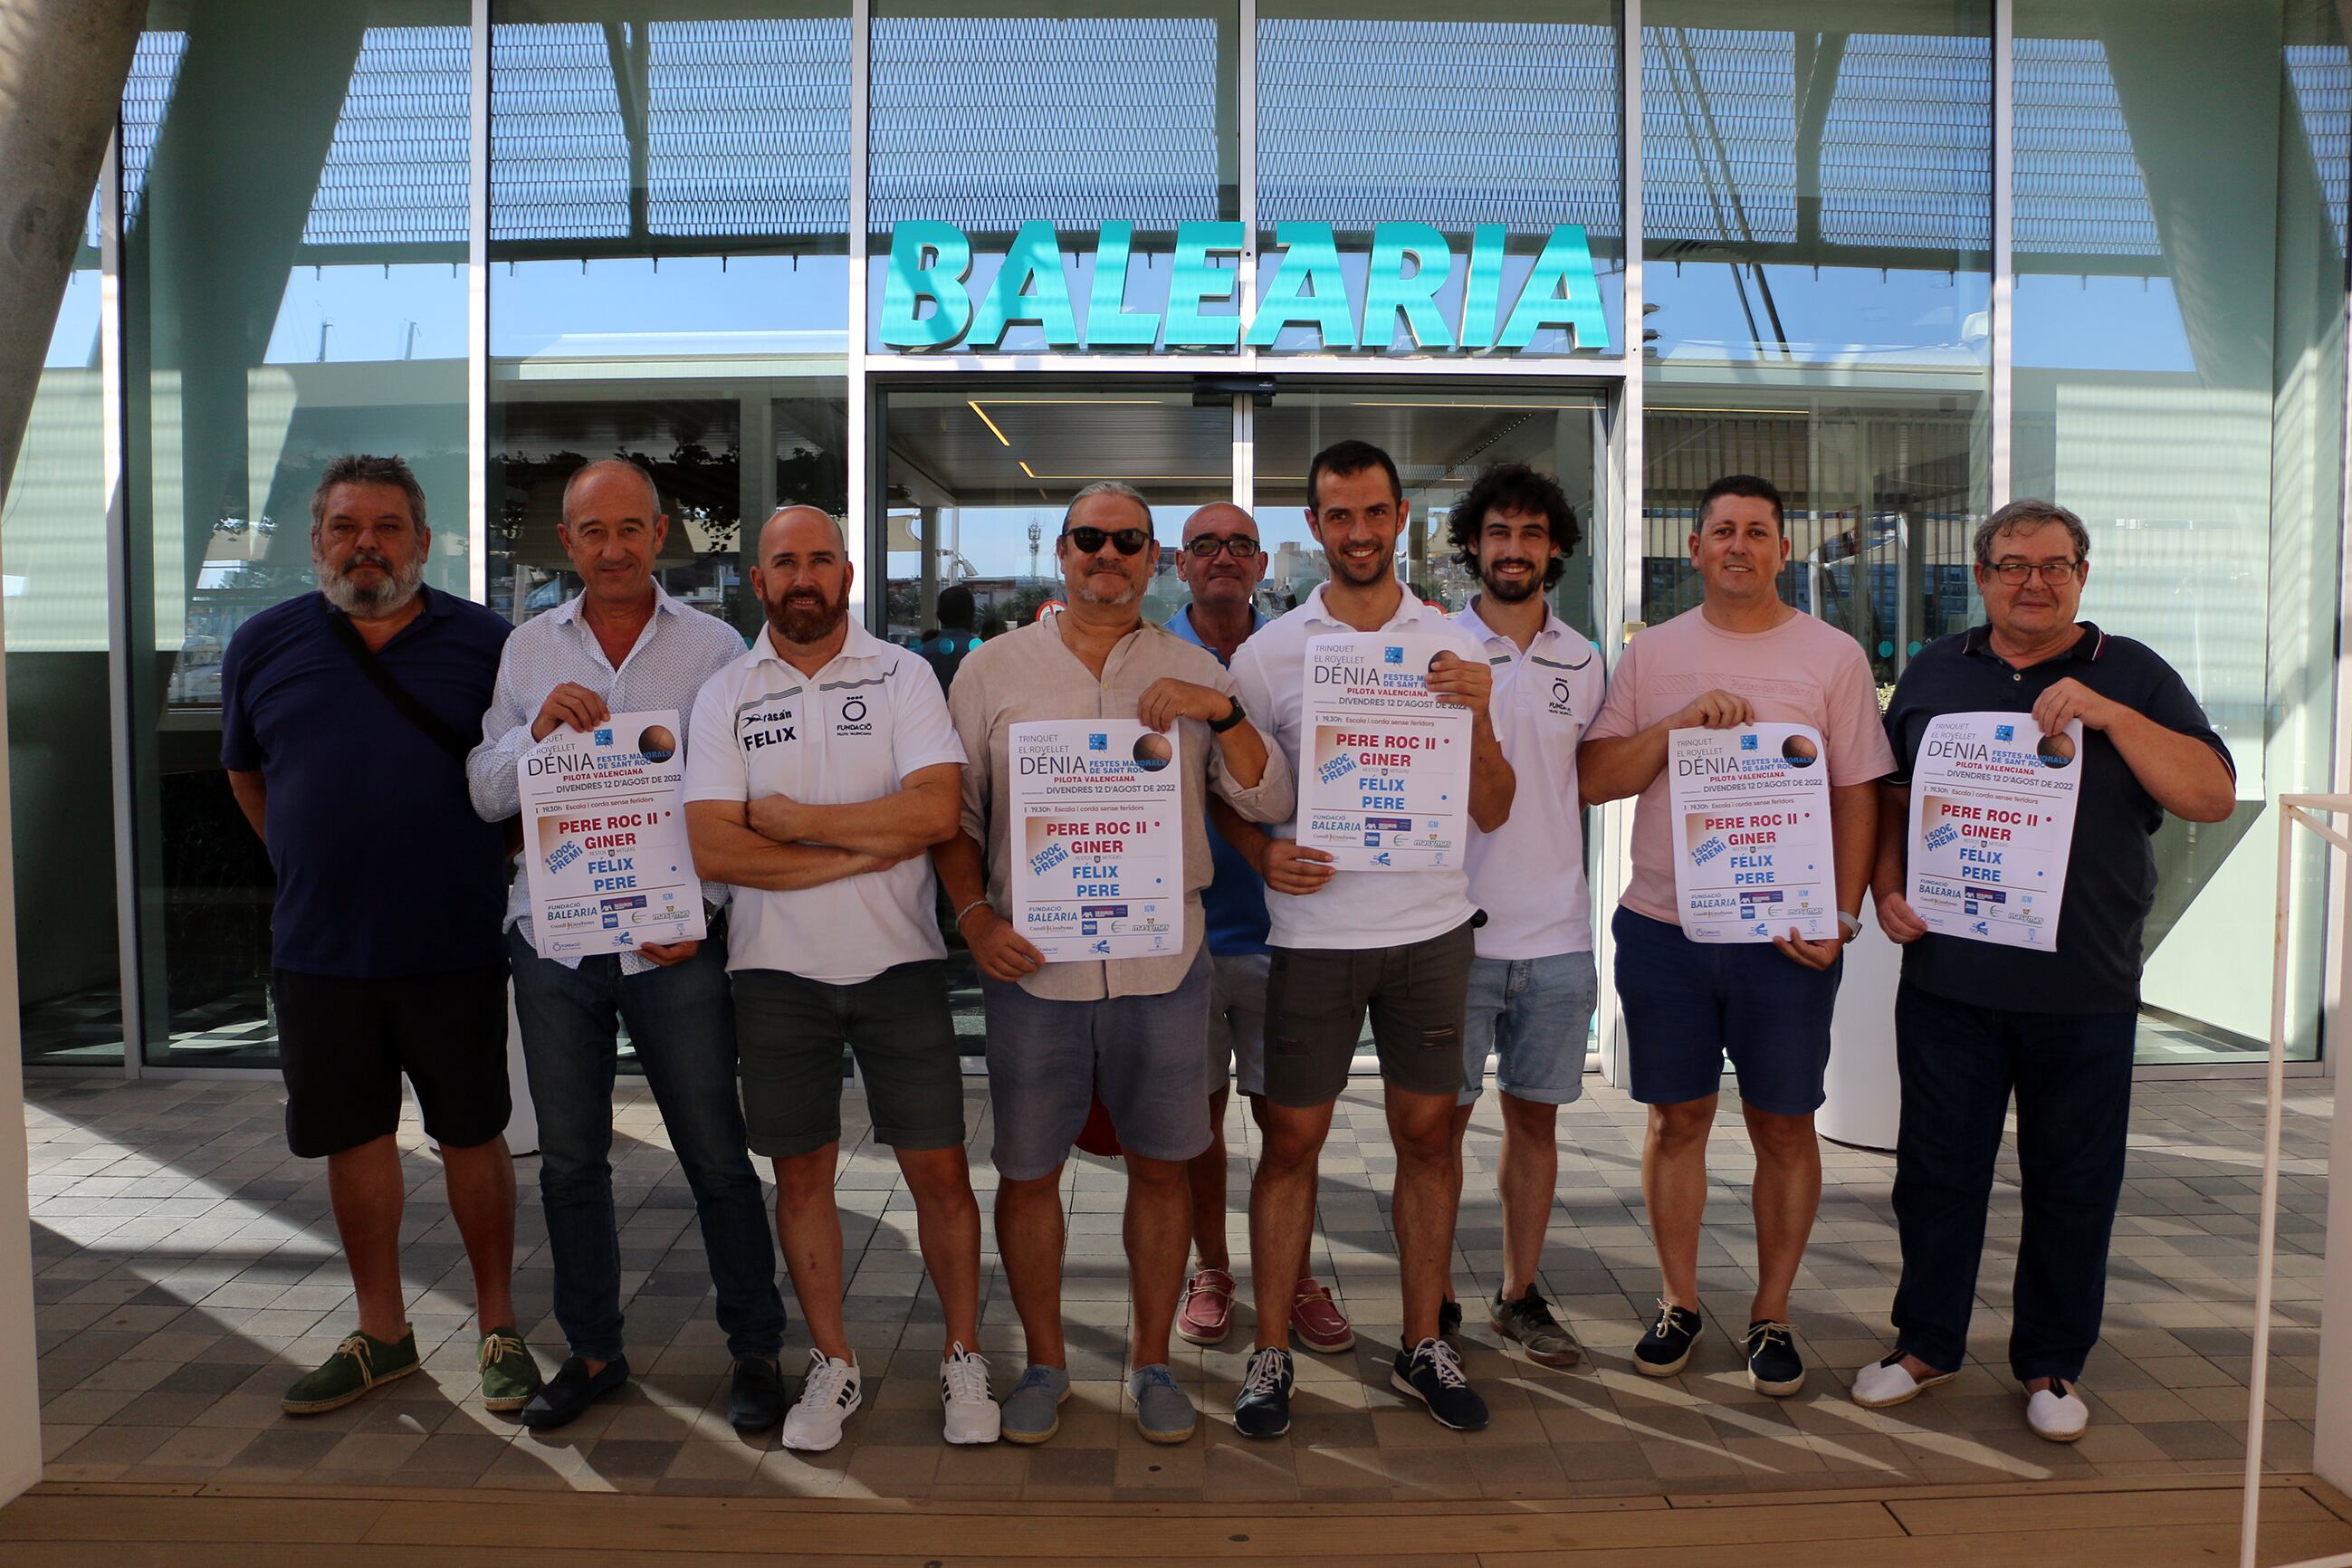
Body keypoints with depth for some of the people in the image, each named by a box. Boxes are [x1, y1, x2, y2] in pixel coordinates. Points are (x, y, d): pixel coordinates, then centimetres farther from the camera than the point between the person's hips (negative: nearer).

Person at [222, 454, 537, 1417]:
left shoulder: (484, 642, -2)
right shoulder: (264, 646, 5)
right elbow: (244, 772, 19)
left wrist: (481, 864, 4)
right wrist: (311, 867, 14)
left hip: (454, 947, -2)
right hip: (318, 951, 3)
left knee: (473, 1136, 6)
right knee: (353, 1140, 12)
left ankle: (498, 1329, 21)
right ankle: (381, 1332, 29)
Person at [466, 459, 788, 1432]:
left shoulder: (714, 648, 1)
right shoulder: (528, 649, 9)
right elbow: (484, 796, 8)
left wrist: (701, 908, -11)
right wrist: (536, 731, -11)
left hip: (675, 946, -3)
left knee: (717, 1157, 2)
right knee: (569, 1161, 11)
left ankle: (756, 1351, 17)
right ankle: (590, 1350, 28)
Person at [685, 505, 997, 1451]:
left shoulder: (902, 675, -1)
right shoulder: (724, 697, 3)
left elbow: (937, 809, -16)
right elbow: (712, 849, -9)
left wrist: (793, 819, -12)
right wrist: (868, 848, -13)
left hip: (899, 963, -1)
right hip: (777, 973, 2)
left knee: (938, 1169, 3)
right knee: (801, 1175, 11)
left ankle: (963, 1358, 22)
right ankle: (833, 1365, 28)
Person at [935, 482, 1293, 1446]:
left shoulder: (1193, 674, 6)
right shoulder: (993, 669, 5)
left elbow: (1269, 804, 0)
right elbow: (954, 811, 7)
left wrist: (1223, 712, -14)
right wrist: (974, 913, -7)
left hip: (1163, 961, 1)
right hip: (1031, 961, 0)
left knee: (1161, 1165, 9)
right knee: (1026, 1172, 8)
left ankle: (1152, 1361, 28)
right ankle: (1044, 1361, 28)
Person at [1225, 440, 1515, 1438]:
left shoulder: (1455, 648, 5)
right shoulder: (1265, 653, 1)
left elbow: (1491, 814, 3)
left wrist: (1479, 719, -14)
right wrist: (1262, 854, -15)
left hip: (1430, 928, 2)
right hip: (1313, 931, -1)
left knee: (1428, 1133, 9)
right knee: (1291, 1139, 3)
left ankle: (1423, 1347, 24)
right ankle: (1271, 1354, 17)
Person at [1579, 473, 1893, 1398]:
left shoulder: (1833, 656, 2)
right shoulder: (1650, 654, 7)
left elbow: (1857, 795, 1)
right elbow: (1594, 778, 1)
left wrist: (1841, 916, -8)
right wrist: (1676, 724, -14)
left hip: (1785, 938, -1)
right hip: (1662, 929, 1)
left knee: (1784, 1128, 7)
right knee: (1677, 1120, 10)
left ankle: (1772, 1315, 23)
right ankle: (1679, 1301, 26)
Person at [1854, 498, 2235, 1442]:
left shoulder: (2131, 675, 4)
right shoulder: (1935, 673, 9)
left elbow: (2214, 796, -6)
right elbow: (1888, 796, 14)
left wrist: (2108, 715, -17)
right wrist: (1886, 889, -2)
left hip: (2084, 988, -1)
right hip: (1946, 976, 1)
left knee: (2072, 1186, 9)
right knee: (1936, 1169, 10)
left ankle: (2051, 1364, 27)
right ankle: (1927, 1343, 27)